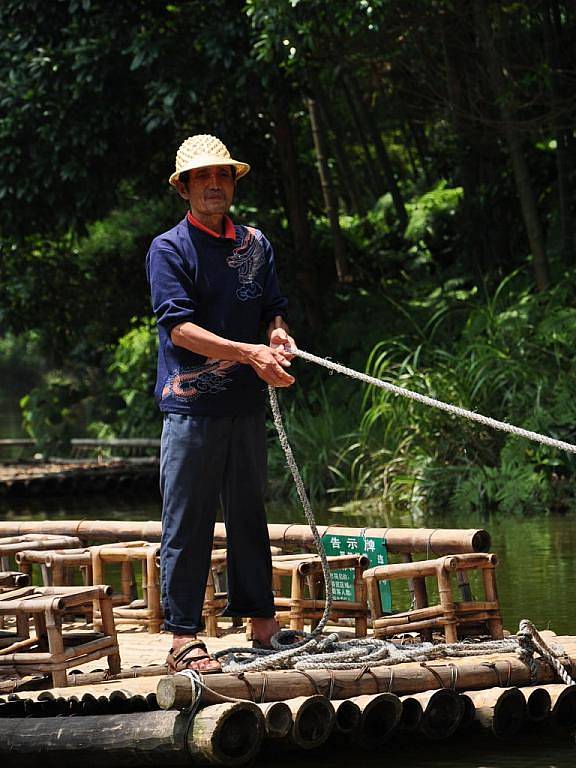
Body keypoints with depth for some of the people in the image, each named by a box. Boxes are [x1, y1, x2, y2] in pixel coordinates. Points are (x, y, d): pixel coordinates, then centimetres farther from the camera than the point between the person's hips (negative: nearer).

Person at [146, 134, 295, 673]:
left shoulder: (256, 244, 13)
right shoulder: (168, 249, -4)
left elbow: (273, 310, 17)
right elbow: (179, 326, -13)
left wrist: (279, 336, -8)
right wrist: (250, 353, -22)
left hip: (246, 405, 5)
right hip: (190, 405, -5)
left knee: (249, 516, 12)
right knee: (187, 523, -3)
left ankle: (261, 625, 19)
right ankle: (183, 638, 0)